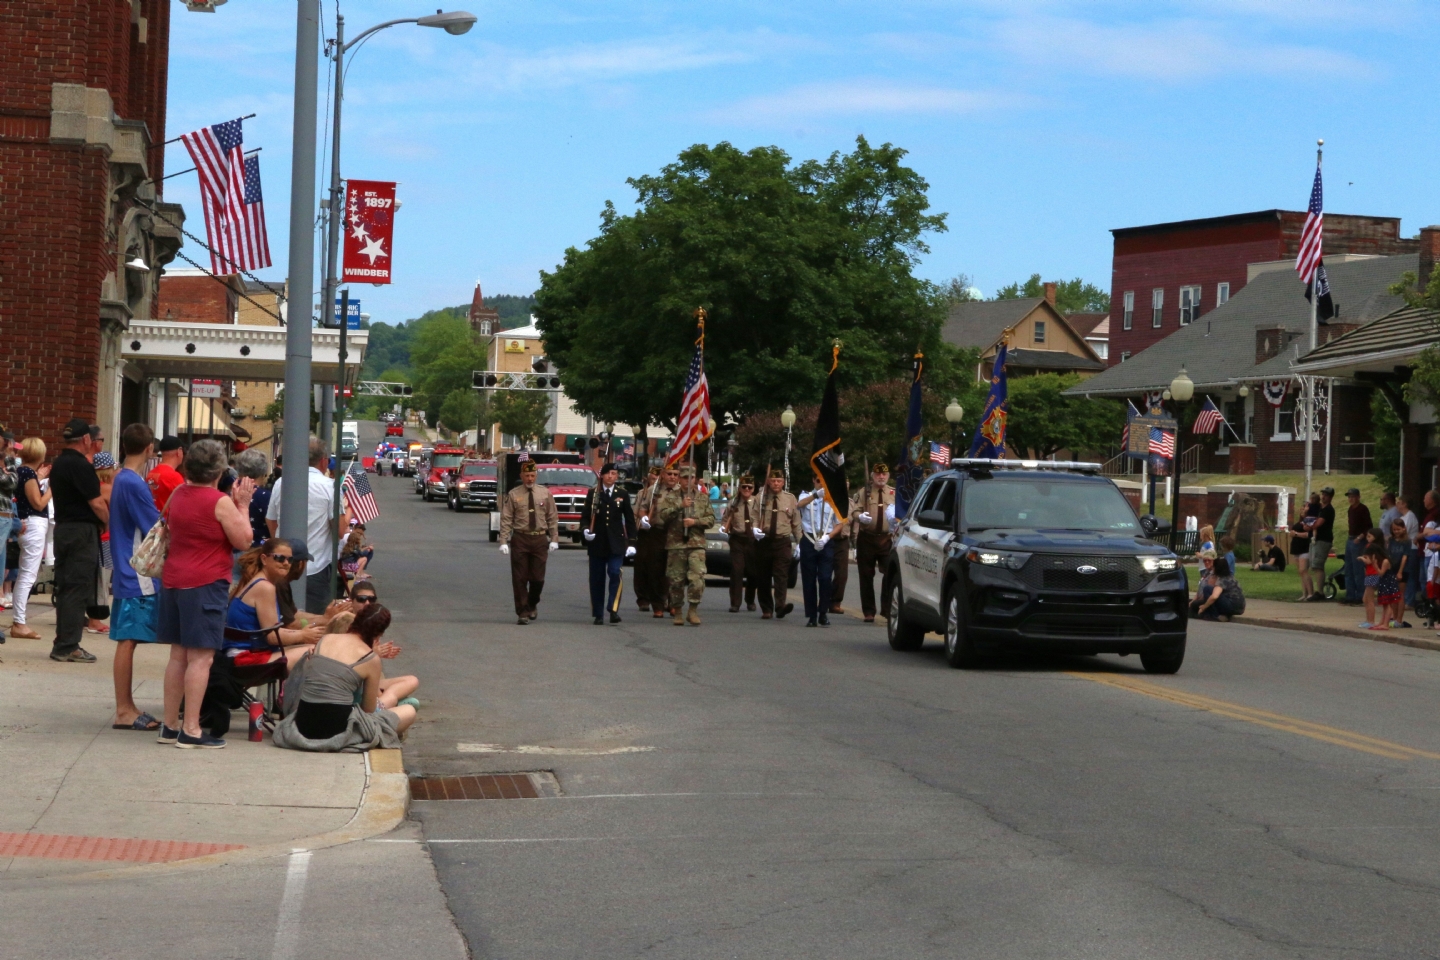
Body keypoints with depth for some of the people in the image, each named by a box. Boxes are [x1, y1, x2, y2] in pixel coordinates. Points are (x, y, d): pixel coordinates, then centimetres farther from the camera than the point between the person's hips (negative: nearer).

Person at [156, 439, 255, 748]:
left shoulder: (177, 495, 8)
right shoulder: (220, 503, -13)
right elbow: (243, 541, -9)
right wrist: (242, 504, -1)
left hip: (173, 581, 8)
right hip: (206, 584, -8)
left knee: (178, 654, 14)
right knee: (200, 657, -5)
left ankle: (170, 725, 18)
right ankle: (190, 730, -6)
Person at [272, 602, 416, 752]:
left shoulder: (325, 639, 9)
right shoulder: (371, 658, -4)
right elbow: (369, 709, 5)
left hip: (304, 725, 7)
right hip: (337, 729, -7)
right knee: (409, 712, 8)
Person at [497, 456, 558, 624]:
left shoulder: (545, 493, 5)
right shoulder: (513, 495, 0)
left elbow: (553, 518, 7)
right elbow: (506, 520, -2)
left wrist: (554, 539, 0)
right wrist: (504, 542, -9)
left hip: (540, 539, 1)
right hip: (520, 539, -1)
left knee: (538, 578, 3)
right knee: (519, 578, 0)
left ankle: (532, 605, 30)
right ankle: (522, 612, 8)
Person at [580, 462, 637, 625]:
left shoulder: (622, 495, 7)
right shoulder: (593, 494, 5)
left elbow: (629, 520, 9)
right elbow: (584, 516, 5)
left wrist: (631, 542, 3)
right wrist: (585, 530, -15)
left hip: (616, 542, 0)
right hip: (597, 542, 1)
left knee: (615, 573, -17)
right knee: (597, 579, 4)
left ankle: (614, 609, -15)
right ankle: (598, 614, 11)